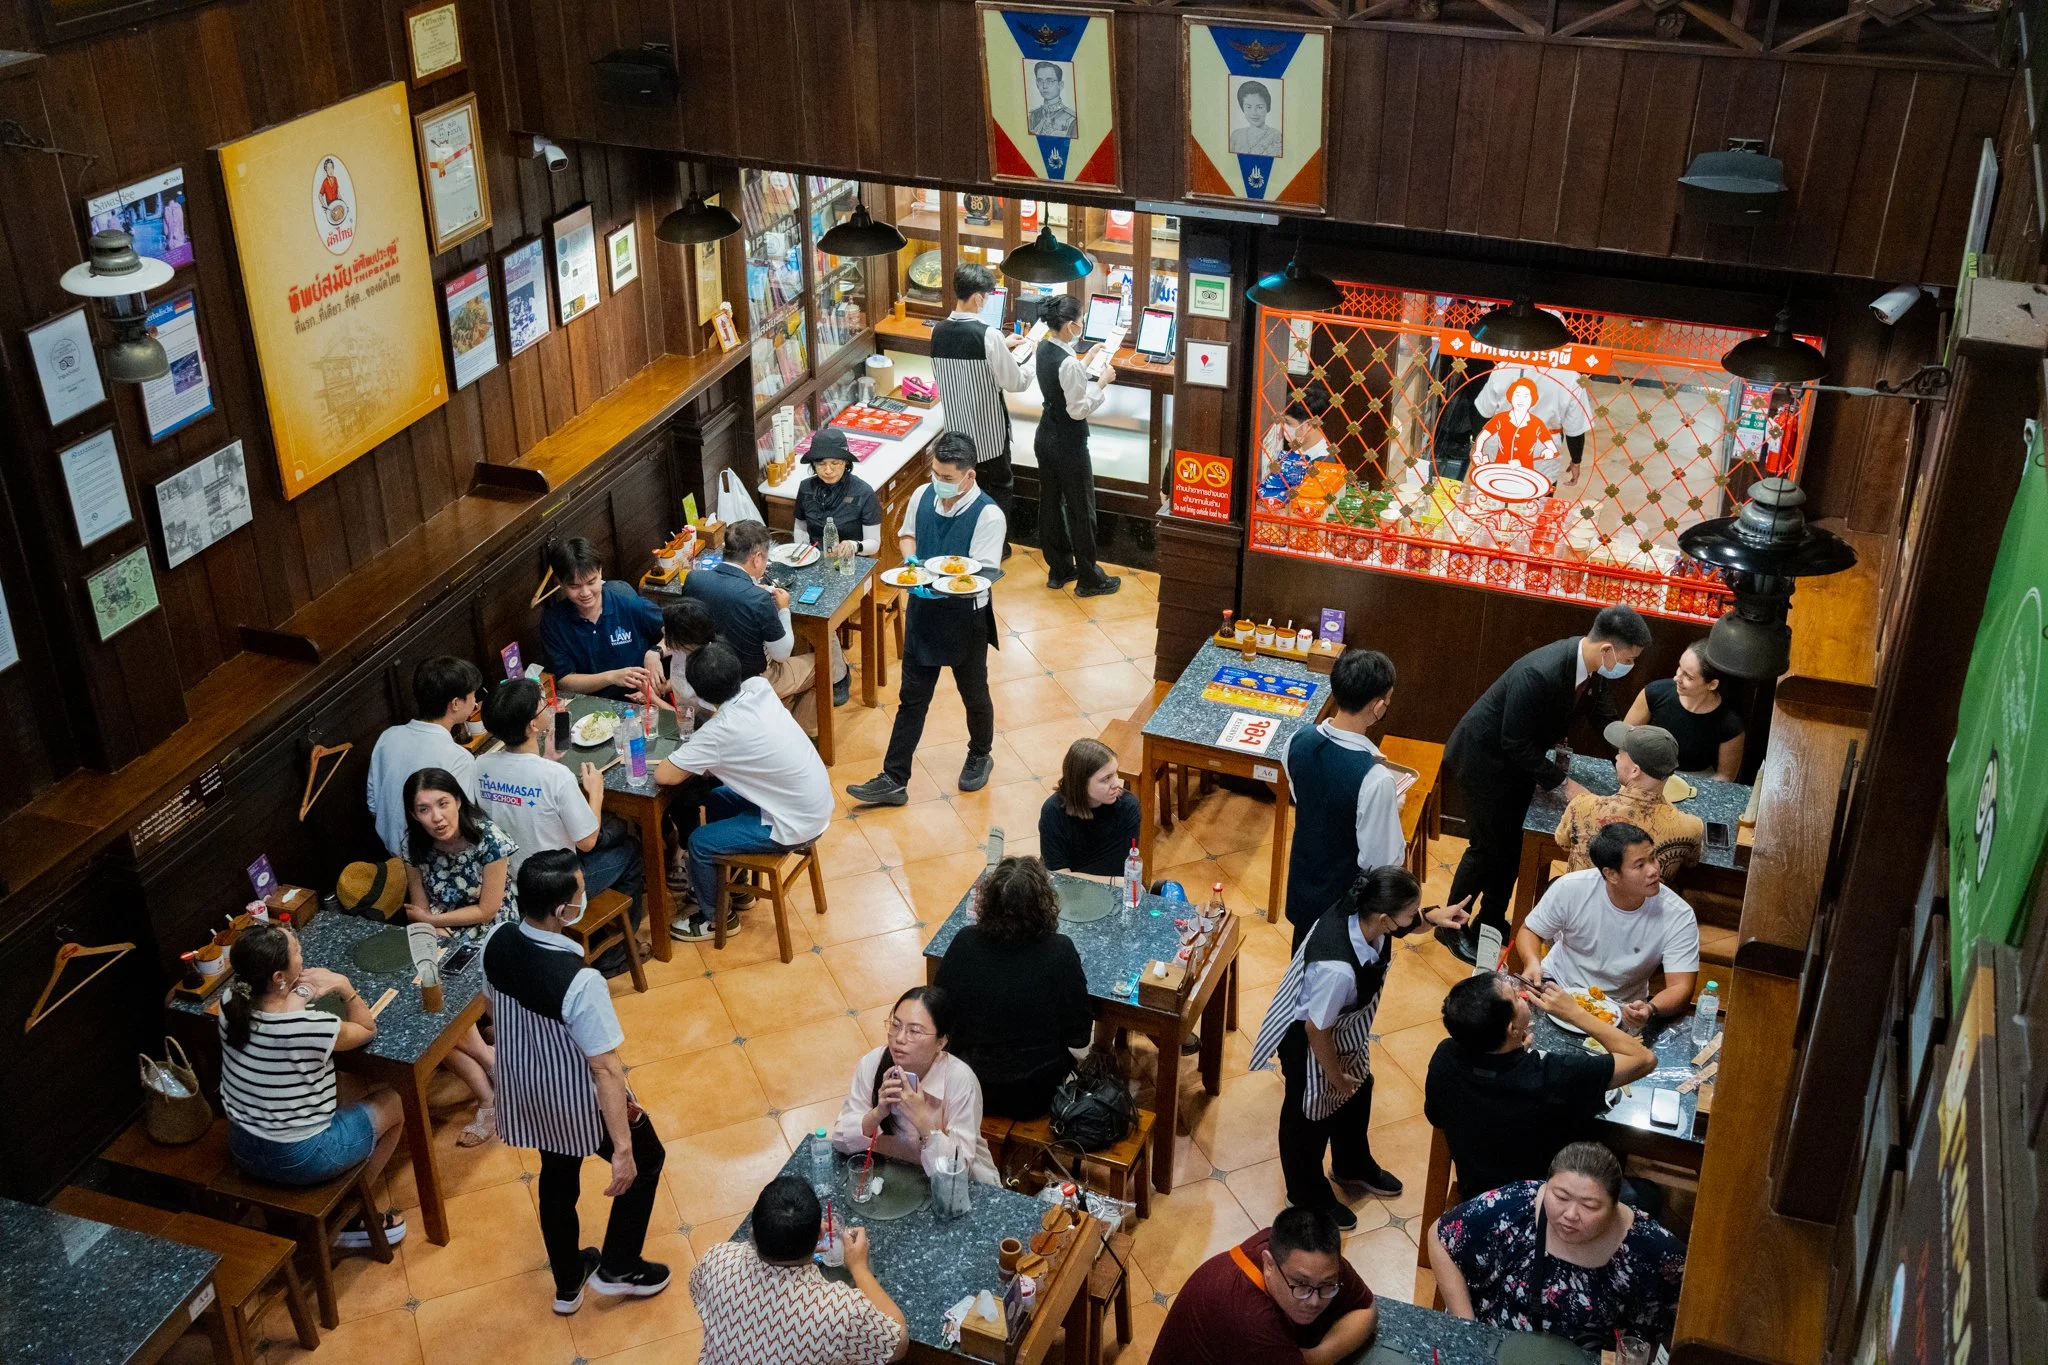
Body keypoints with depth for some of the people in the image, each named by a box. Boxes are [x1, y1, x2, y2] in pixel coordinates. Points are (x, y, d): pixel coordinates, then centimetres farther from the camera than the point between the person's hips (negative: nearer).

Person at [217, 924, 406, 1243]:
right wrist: (344, 985, -12)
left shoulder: (231, 1004, -14)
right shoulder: (311, 1028, -30)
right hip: (298, 1160, -6)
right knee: (391, 1102, 17)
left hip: (242, 1149, 6)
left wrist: (301, 991, -11)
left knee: (332, 1096, 32)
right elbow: (367, 1029, -8)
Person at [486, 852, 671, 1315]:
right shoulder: (579, 982, -38)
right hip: (578, 1102, -6)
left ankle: (568, 1283, 49)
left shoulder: (497, 943, -17)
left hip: (525, 1090, 7)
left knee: (557, 1176, 30)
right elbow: (605, 1069, -30)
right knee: (646, 1159, 23)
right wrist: (622, 1147, -22)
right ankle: (617, 1268, 36)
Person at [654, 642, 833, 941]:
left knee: (700, 843, 5)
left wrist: (682, 758, 0)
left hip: (795, 826, -8)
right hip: (817, 803, 8)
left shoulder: (720, 731, -26)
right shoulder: (760, 688, -6)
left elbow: (663, 776, -22)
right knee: (717, 800, 23)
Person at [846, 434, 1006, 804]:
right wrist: (911, 560, -10)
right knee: (912, 697, 9)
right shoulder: (922, 496, -6)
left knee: (974, 694, 18)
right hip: (923, 611, 4)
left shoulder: (988, 515, -22)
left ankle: (980, 756, 44)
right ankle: (893, 780, 13)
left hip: (965, 617, -4)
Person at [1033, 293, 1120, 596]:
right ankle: (1088, 579, 16)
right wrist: (1102, 381, -16)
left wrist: (1087, 361, 15)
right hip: (1068, 444, -9)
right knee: (1081, 510, 5)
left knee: (1050, 503, 17)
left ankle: (1059, 570, 30)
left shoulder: (1044, 349, -1)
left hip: (1045, 437, 9)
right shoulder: (1068, 363, -27)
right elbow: (1079, 409, -23)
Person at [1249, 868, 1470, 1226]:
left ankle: (1353, 1166, 59)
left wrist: (1433, 917, -16)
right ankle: (1308, 1196, 47)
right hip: (1308, 1039, -8)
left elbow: (1402, 924, 3)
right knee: (1311, 1115, 19)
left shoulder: (1362, 914, -25)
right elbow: (1316, 1030, -29)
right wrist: (1335, 1075, -13)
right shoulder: (1337, 968, -46)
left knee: (1357, 1093, 29)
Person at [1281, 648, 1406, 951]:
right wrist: (1392, 811, -8)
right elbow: (1383, 861, -26)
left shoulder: (1298, 742, -16)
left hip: (1303, 883, 6)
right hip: (1348, 901, -6)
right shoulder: (1375, 778, -36)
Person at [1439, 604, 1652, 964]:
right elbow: (1514, 744, -30)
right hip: (1484, 758, -8)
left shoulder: (1590, 667, -13)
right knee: (1488, 847, 3)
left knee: (1511, 846, 16)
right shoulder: (1540, 674, -38)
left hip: (1519, 757, 8)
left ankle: (1491, 924, 33)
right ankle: (1450, 926, 22)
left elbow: (1605, 718, 7)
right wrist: (1564, 783, -26)